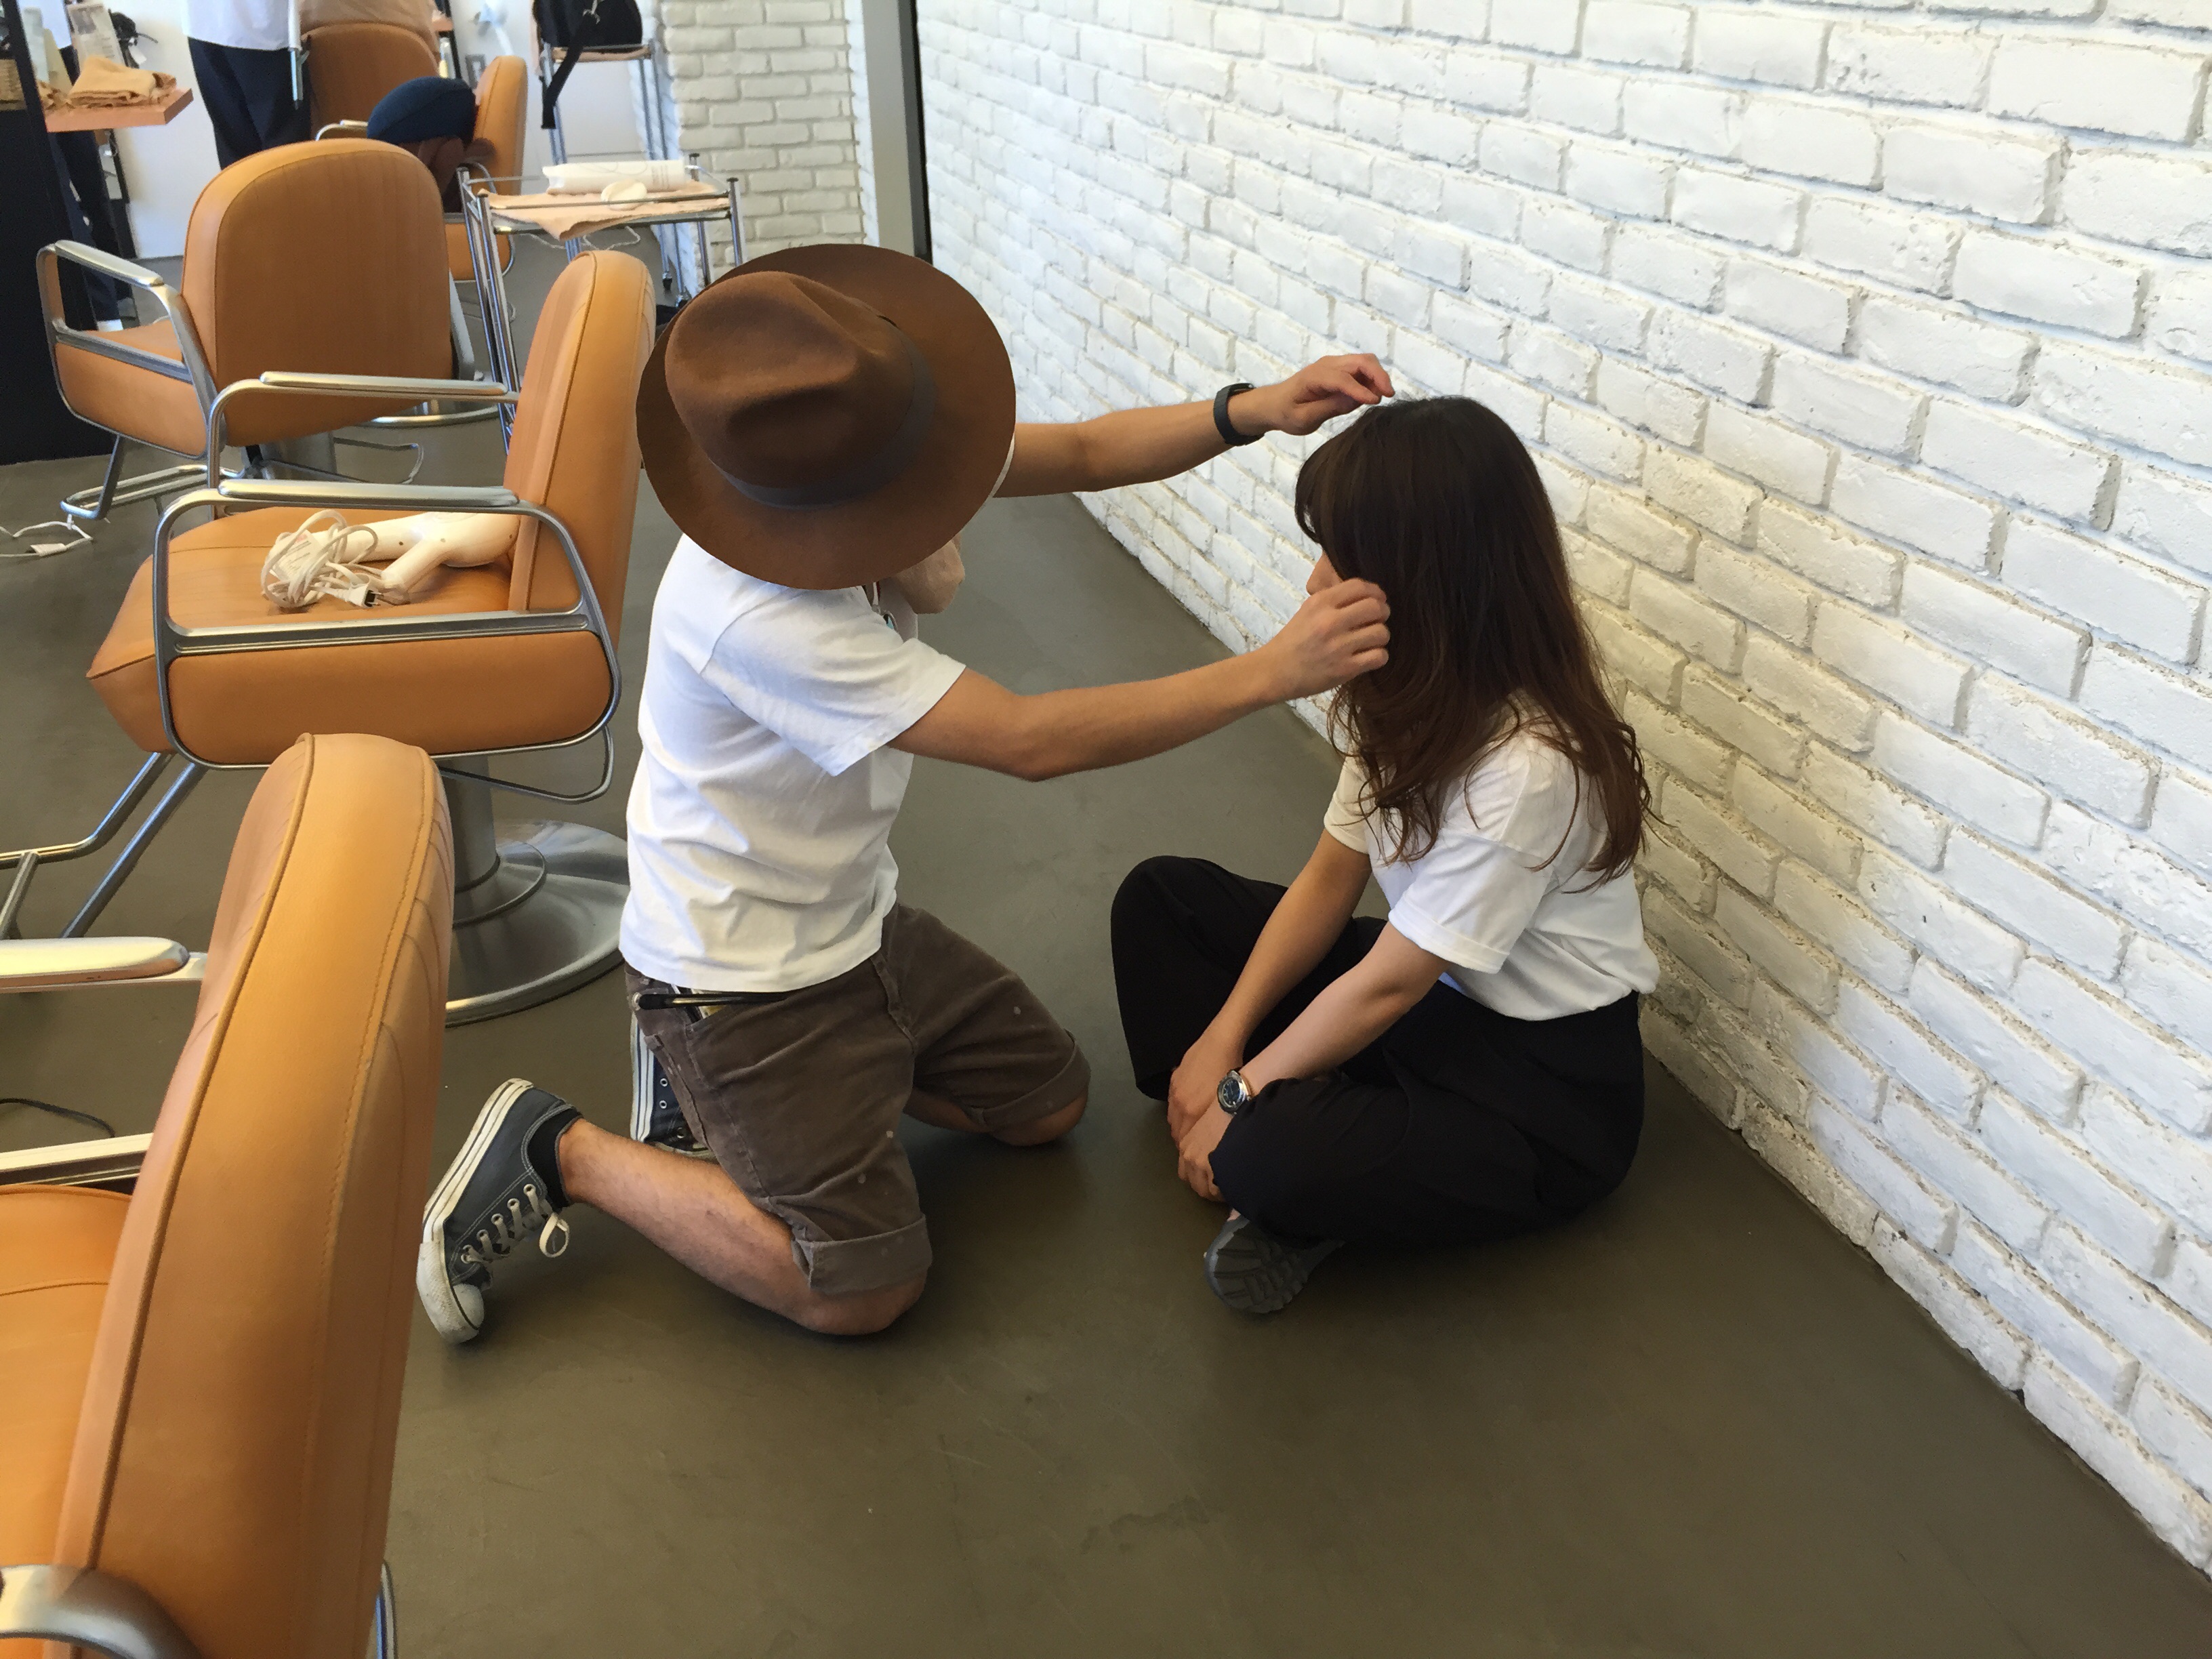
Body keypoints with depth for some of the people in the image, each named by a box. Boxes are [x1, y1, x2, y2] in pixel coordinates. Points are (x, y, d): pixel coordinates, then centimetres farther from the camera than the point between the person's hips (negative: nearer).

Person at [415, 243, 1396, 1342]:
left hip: (856, 921, 8)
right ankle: (559, 1153, 7)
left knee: (1049, 1101, 16)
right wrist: (1272, 671, -32)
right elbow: (1032, 740, -35)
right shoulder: (759, 614, -37)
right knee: (862, 1290, -7)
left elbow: (1083, 454, -4)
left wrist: (1247, 412, -21)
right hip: (742, 975, -8)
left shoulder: (861, 457, -12)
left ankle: (720, 1076, 21)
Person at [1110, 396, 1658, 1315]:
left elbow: (1385, 985, -24)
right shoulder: (1417, 689, -6)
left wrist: (1242, 1093, -12)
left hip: (1545, 1083, -9)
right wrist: (1222, 1038, -6)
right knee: (1161, 896, 1)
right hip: (1433, 986, 9)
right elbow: (1332, 874, 0)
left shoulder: (1526, 768, -31)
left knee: (1276, 1161, -35)